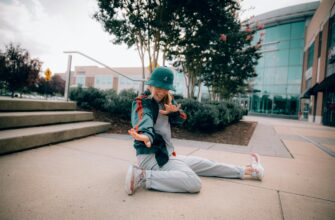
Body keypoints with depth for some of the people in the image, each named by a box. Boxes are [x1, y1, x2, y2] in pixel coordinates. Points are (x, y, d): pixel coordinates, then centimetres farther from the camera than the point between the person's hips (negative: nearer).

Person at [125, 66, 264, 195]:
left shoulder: (167, 100, 9)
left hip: (167, 154, 8)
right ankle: (143, 176, -24)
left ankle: (248, 170, 34)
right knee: (193, 183, -27)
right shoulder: (141, 102, -12)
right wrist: (146, 136, -57)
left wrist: (173, 111, -20)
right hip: (151, 156, -8)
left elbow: (180, 120, 3)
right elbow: (144, 122, -33)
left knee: (205, 164, 18)